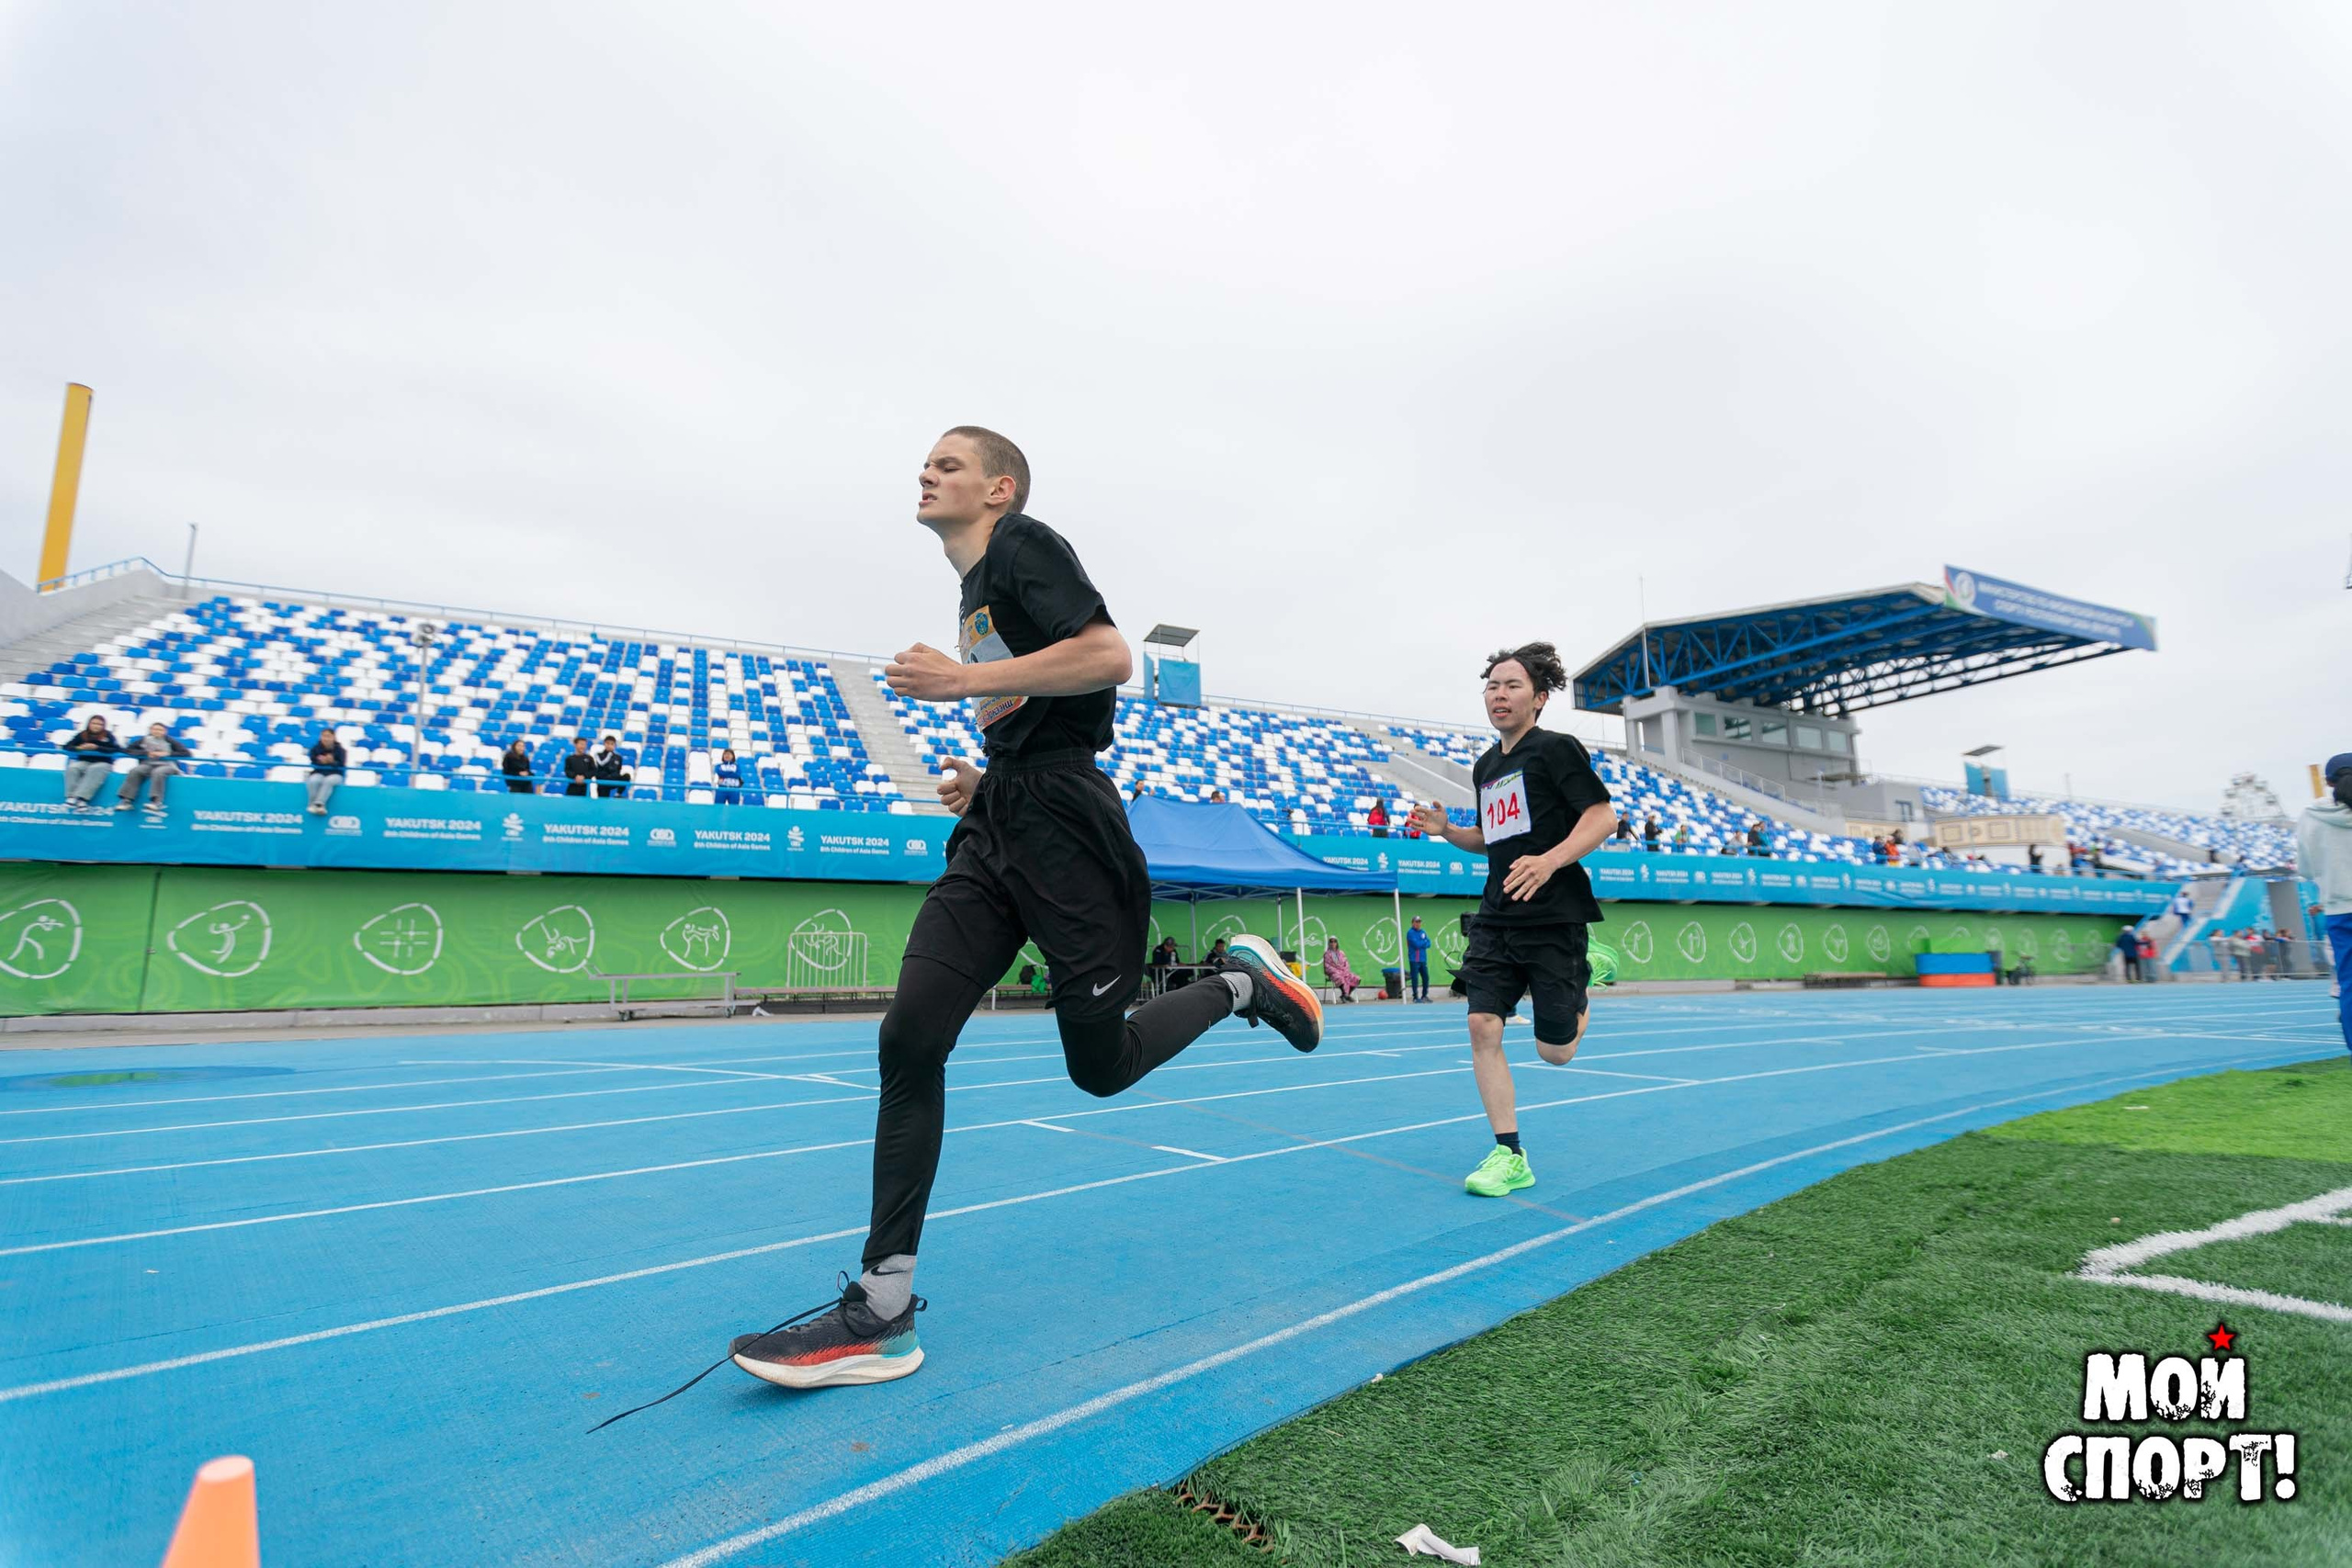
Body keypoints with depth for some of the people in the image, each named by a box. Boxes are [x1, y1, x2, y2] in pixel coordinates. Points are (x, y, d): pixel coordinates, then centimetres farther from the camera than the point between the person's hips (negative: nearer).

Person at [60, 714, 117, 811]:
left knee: (95, 770, -36)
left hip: (103, 763, -3)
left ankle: (81, 797, -44)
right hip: (84, 762, 3)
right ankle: (71, 796, -35)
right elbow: (67, 747, 6)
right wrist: (79, 748, -15)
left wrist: (97, 748, -20)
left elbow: (115, 750, -9)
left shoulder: (108, 736, 2)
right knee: (72, 768, -29)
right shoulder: (82, 735, 8)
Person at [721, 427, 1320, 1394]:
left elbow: (1109, 657, -19)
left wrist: (962, 680, -17)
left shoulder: (1023, 544, -2)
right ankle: (881, 1313, 0)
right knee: (910, 1037, -6)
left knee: (1100, 1065, 0)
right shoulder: (975, 591, 25)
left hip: (1060, 823, -8)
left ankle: (1243, 982, 26)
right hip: (996, 826, 8)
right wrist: (984, 784, 16)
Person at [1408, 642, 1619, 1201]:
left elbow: (1602, 818, -12)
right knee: (1483, 1026, -7)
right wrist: (1446, 830, 8)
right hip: (1495, 919, 6)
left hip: (1554, 918, -6)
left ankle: (1589, 972, 32)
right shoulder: (1485, 766, 16)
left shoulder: (1557, 748, -5)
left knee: (1556, 1051, 2)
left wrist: (1549, 861, -28)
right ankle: (1509, 1155, 4)